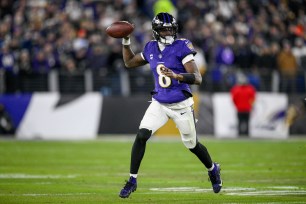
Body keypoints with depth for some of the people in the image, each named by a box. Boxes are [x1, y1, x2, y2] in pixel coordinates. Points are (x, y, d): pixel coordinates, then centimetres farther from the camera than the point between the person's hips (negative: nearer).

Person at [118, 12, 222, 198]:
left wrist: (176, 76, -38)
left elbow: (197, 78, -22)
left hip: (181, 105, -3)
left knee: (192, 144, 12)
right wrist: (126, 42, 5)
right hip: (159, 104, 4)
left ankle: (213, 170, 42)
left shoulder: (182, 47, -15)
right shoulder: (151, 49, 1)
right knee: (142, 135, -15)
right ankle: (132, 180, -6)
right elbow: (129, 62, 19)